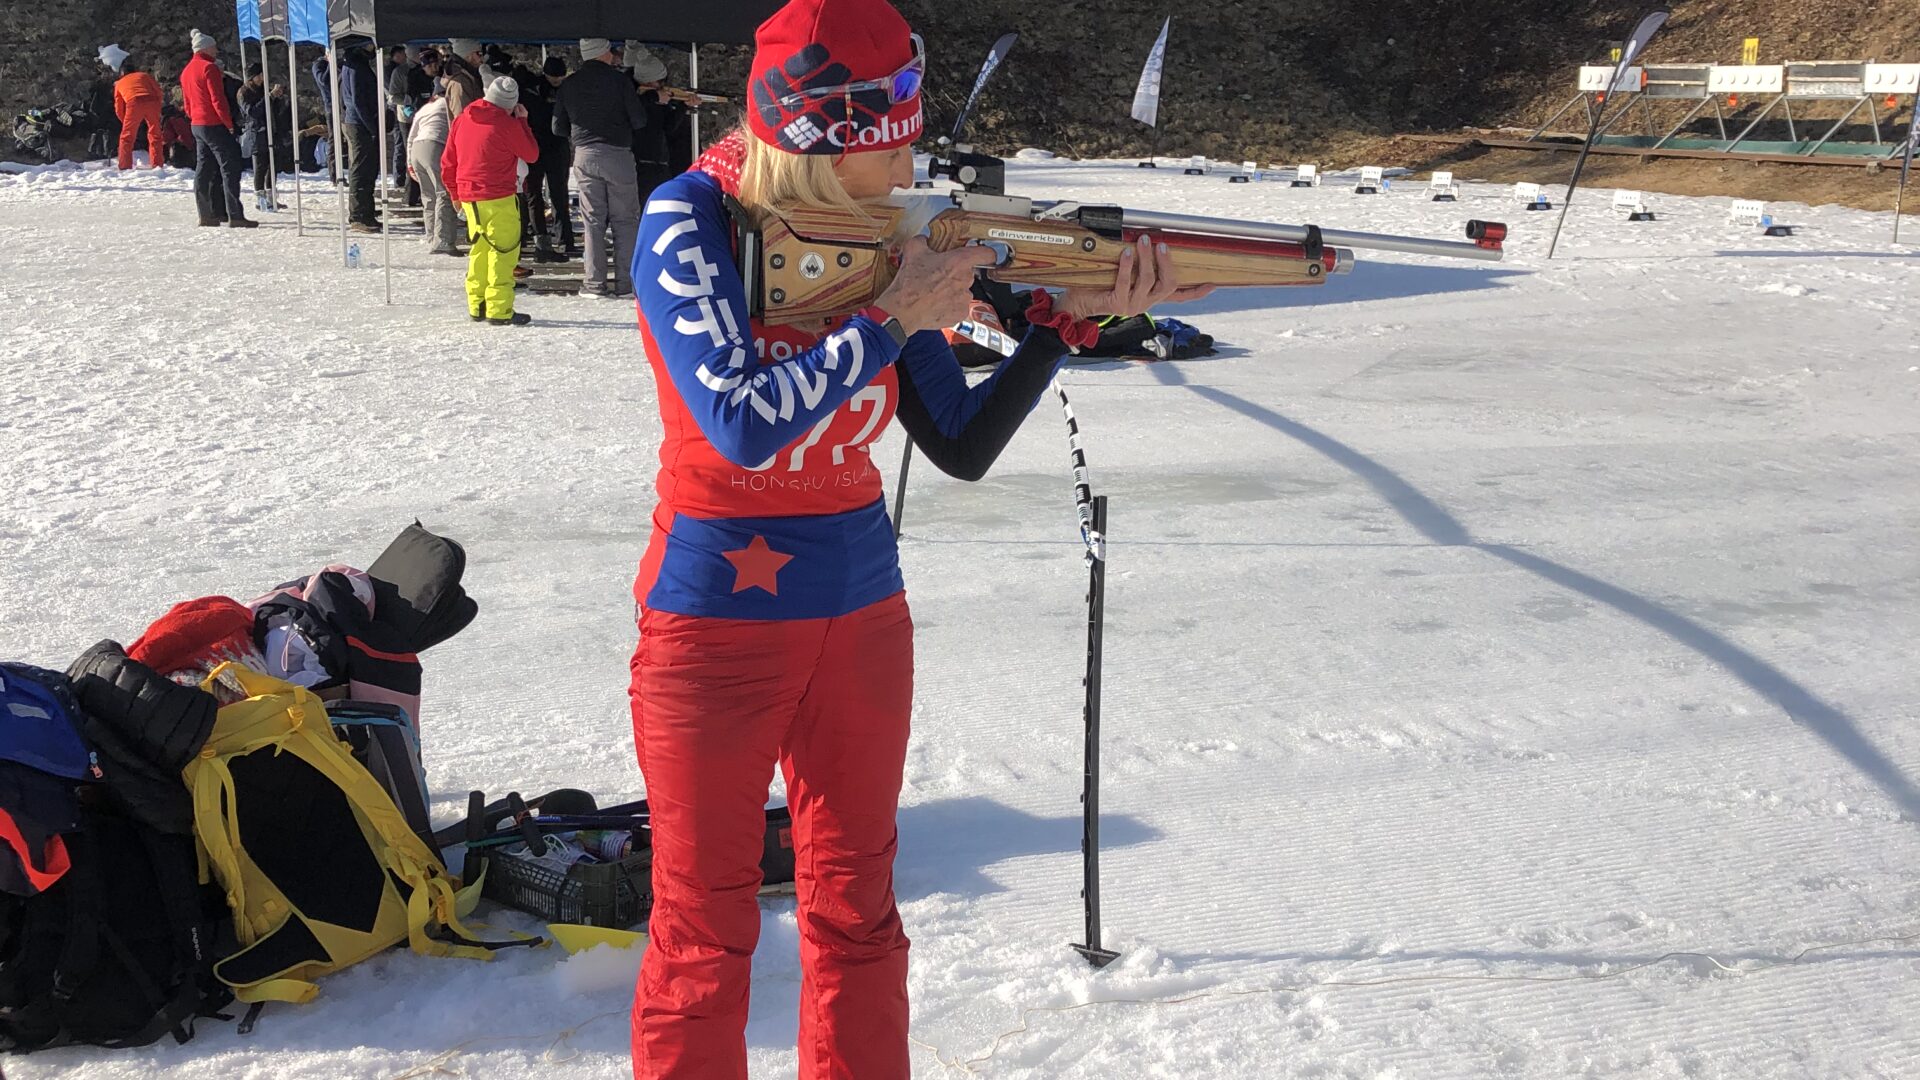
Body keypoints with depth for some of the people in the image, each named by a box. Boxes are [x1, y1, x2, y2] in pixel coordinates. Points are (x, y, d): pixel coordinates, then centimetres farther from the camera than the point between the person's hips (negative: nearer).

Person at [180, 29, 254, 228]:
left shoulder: (186, 71, 16)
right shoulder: (209, 68, -12)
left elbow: (188, 103, 19)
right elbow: (218, 99, -17)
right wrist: (229, 123, -12)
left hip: (197, 126, 9)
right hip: (214, 125, -9)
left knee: (204, 170, 12)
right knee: (230, 168, -9)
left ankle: (207, 214, 13)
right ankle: (235, 215, -15)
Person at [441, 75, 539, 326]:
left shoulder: (461, 120, 9)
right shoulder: (507, 124, -11)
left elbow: (448, 163, 14)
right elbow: (531, 154, 1)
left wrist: (456, 193, 26)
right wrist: (522, 121, 9)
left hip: (469, 197, 7)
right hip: (499, 197, -7)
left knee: (479, 250, 17)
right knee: (504, 250, -3)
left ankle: (477, 306, 20)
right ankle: (499, 310, -6)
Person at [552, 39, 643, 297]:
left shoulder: (569, 84, 6)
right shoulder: (619, 79, -6)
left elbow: (558, 127, 8)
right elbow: (639, 119, -5)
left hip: (584, 156, 3)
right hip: (617, 154, -3)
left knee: (593, 221, 7)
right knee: (624, 220, 3)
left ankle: (596, 283, 4)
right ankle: (625, 283, 1)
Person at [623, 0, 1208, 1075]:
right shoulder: (692, 220, -14)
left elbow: (964, 443, -2)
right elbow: (740, 426, -25)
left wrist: (1071, 318, -11)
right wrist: (893, 318, -22)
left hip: (862, 610, 5)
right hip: (717, 614, -4)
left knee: (856, 909, 15)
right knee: (705, 929, 7)